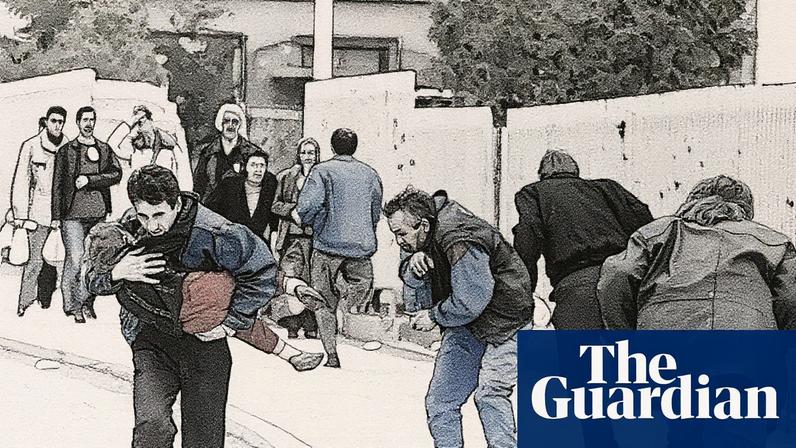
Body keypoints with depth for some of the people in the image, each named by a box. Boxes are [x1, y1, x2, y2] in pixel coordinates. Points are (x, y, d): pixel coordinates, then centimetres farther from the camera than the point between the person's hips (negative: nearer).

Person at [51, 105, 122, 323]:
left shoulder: (104, 149, 14)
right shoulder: (66, 151, 7)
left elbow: (116, 173, 1)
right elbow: (57, 185, 6)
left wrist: (89, 180, -9)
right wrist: (56, 215, 1)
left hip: (99, 212, 3)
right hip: (73, 213, -3)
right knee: (76, 260, -10)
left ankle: (88, 303, 15)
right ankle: (75, 307, -2)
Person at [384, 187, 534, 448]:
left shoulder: (460, 243, -30)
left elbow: (470, 302, -27)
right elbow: (410, 278, 5)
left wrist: (434, 316, -11)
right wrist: (413, 264, -19)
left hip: (504, 321, -9)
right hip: (464, 325, 9)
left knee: (489, 394, -24)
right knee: (439, 400, 5)